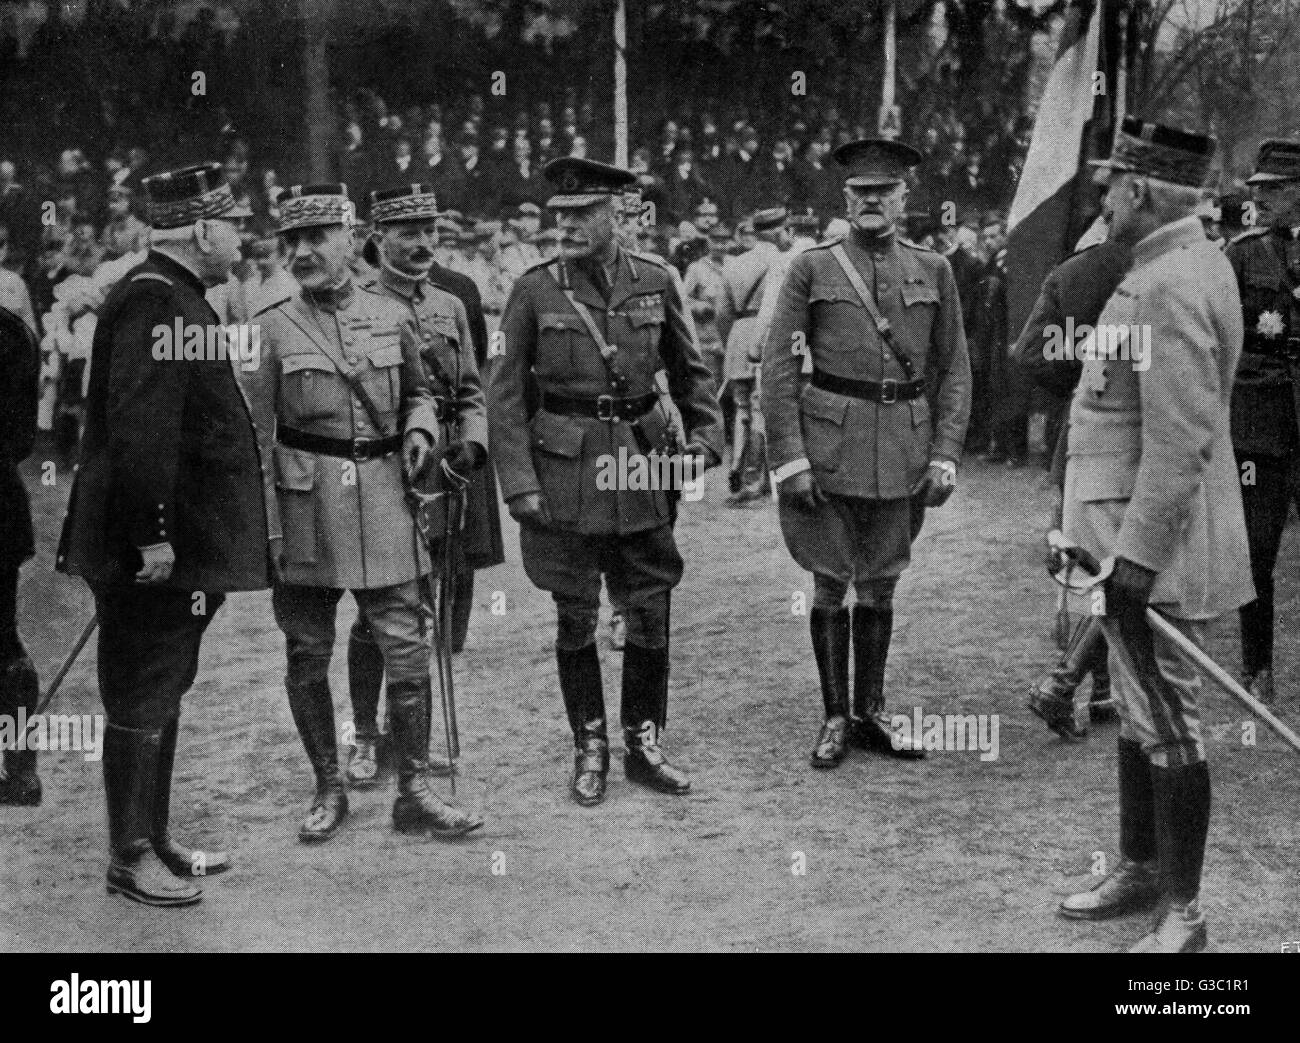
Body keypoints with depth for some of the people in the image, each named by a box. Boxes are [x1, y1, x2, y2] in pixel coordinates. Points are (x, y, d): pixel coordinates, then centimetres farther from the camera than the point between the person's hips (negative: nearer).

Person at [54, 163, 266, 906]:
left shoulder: (180, 299, 15)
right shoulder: (152, 301, -17)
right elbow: (139, 428, -24)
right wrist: (153, 533, -25)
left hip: (183, 546, 10)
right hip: (155, 548, -10)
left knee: (163, 697, 17)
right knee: (142, 703, 0)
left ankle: (156, 840, 27)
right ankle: (129, 859, 10)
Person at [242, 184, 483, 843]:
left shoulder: (392, 317, 6)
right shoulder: (271, 330, -1)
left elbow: (418, 392, 22)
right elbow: (255, 438, -2)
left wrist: (420, 430, 0)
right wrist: (265, 530, -8)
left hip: (382, 499, 2)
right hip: (305, 509, -1)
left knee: (407, 649, -1)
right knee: (308, 657, 6)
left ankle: (414, 794, 10)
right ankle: (328, 790, 21)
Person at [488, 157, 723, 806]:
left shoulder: (656, 283, 3)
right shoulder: (535, 291, -3)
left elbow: (690, 372, 14)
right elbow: (505, 393, -3)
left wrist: (704, 439, 1)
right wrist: (518, 481, -9)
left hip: (642, 468, 2)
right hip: (565, 474, -2)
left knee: (650, 615, 6)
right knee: (576, 619, 6)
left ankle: (645, 747, 20)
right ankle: (589, 750, 20)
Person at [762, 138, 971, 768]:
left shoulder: (933, 271, 7)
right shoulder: (811, 268, 0)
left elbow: (954, 369, 8)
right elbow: (779, 367, -3)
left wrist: (945, 454, -1)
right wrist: (788, 458, -10)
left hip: (903, 449, 2)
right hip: (828, 444, -2)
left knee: (881, 582, 11)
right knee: (831, 582, 5)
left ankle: (870, 712, 24)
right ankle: (834, 719, 16)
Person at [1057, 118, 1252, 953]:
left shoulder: (1173, 286, -20)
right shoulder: (1185, 266, 12)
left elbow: (1181, 442, -26)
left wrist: (1136, 554, -24)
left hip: (1156, 547, -10)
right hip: (1134, 537, 10)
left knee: (1167, 726, -1)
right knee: (1139, 716, 19)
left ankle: (1184, 914, 10)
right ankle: (1141, 870, 33)